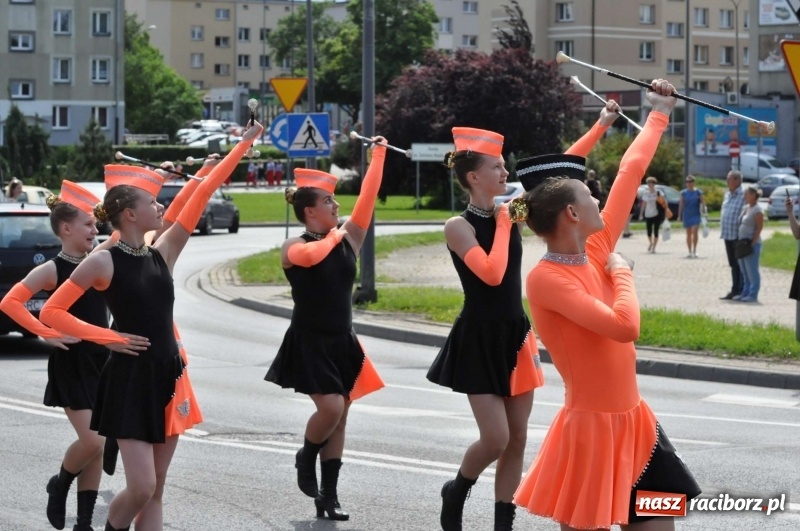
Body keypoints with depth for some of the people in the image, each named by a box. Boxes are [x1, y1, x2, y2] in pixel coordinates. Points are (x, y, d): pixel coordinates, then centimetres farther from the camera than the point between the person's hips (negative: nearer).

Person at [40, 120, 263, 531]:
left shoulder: (162, 254, 7)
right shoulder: (104, 262, -8)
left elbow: (203, 193, 5)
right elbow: (51, 312, -7)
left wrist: (243, 145, 5)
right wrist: (107, 338, -11)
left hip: (167, 376, 6)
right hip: (129, 379, -6)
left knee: (155, 491, 6)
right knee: (141, 488, -13)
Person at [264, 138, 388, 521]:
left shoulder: (347, 239, 6)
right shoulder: (293, 247, -7)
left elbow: (368, 198, 1)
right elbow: (310, 256, -30)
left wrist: (378, 156, -2)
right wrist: (333, 236, -13)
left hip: (342, 342, 6)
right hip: (309, 343, -5)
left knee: (339, 416, 5)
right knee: (331, 408, -18)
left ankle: (328, 495, 11)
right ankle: (305, 459, 11)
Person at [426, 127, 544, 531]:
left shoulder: (511, 213, 5)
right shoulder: (458, 226, -12)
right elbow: (492, 274, -26)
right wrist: (502, 224, -16)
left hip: (515, 335, 6)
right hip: (479, 341, -6)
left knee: (517, 439, 6)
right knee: (496, 439, -9)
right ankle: (456, 492, 20)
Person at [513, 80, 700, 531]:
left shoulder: (596, 249, 3)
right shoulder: (546, 278, -19)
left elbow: (630, 173, 13)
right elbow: (625, 326, -28)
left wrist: (660, 115, 23)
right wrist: (622, 274, -11)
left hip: (633, 419, 8)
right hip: (593, 426, -8)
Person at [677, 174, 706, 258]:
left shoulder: (698, 192, 0)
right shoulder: (683, 193, 4)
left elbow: (702, 202, 2)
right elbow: (681, 204, 6)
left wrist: (703, 212, -5)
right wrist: (679, 215, 4)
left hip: (696, 215, -2)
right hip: (686, 215, 2)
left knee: (694, 231, -16)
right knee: (688, 234, 7)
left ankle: (694, 250, -6)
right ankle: (690, 252, 13)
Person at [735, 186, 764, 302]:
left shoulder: (757, 210, -11)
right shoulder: (745, 208, 15)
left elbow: (759, 227, -15)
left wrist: (752, 243, -18)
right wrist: (740, 242, 14)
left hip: (752, 244, -9)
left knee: (752, 270, -6)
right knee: (744, 271, 12)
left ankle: (753, 295, -4)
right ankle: (745, 293, 18)